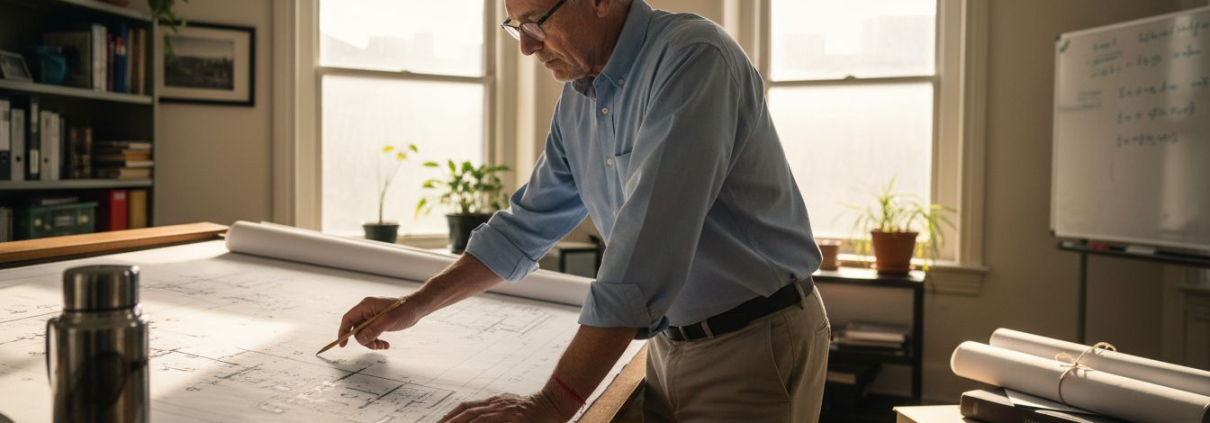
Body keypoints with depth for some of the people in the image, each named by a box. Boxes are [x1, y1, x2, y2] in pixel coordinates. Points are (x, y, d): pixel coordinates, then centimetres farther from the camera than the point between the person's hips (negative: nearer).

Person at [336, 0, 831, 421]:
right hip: (670, 342, 7)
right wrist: (413, 307, 12)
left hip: (754, 344, -6)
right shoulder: (577, 101, 4)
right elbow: (526, 226, 15)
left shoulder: (692, 59, -22)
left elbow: (648, 244, -30)